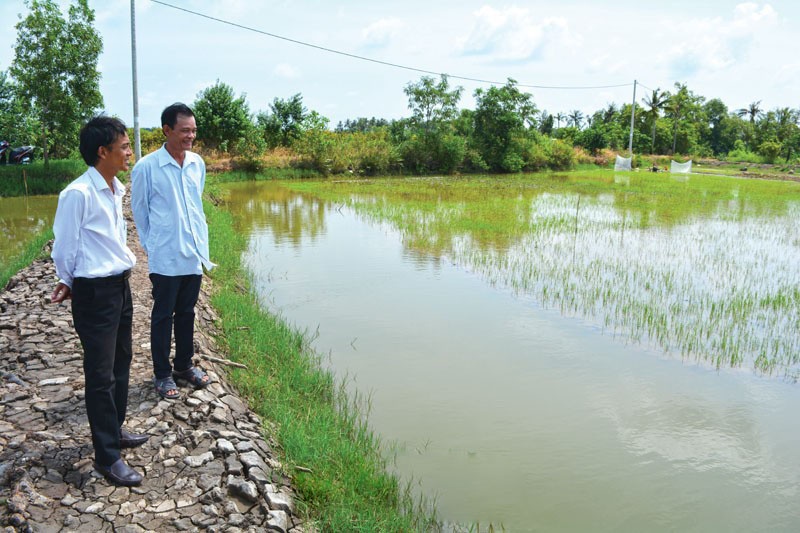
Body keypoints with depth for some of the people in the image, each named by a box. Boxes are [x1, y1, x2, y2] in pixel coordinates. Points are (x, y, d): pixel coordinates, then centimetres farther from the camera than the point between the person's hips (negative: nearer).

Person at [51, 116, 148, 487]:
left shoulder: (115, 189, 6)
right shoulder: (78, 194, -19)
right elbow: (64, 248, -9)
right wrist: (68, 283, 4)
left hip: (119, 286, 8)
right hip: (94, 292, -8)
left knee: (121, 363, 18)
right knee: (101, 374, 0)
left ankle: (114, 431, 36)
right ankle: (106, 456, 11)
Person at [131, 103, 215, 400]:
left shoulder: (197, 164, 2)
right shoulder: (146, 168, -12)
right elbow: (139, 211, -1)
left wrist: (202, 241, 13)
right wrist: (152, 245, 4)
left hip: (195, 255, 5)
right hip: (165, 258, -5)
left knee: (187, 313, 16)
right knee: (163, 316, 7)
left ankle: (184, 365, 31)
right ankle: (162, 374, 20)